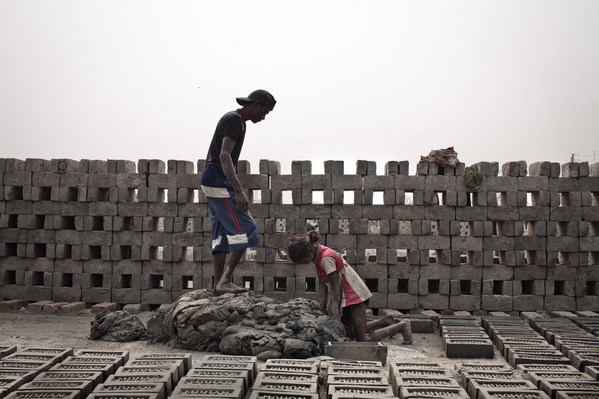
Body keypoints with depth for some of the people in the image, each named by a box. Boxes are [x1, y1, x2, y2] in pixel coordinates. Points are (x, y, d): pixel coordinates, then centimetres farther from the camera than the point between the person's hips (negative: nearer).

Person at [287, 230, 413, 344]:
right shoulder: (317, 255, 1)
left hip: (354, 294, -9)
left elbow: (336, 289, -23)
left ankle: (402, 325, 9)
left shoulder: (326, 258, -26)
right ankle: (385, 321, 32)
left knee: (363, 339, -5)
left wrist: (334, 317, -19)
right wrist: (322, 310, -1)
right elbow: (322, 284, 2)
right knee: (350, 332, 17)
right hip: (346, 296, 9)